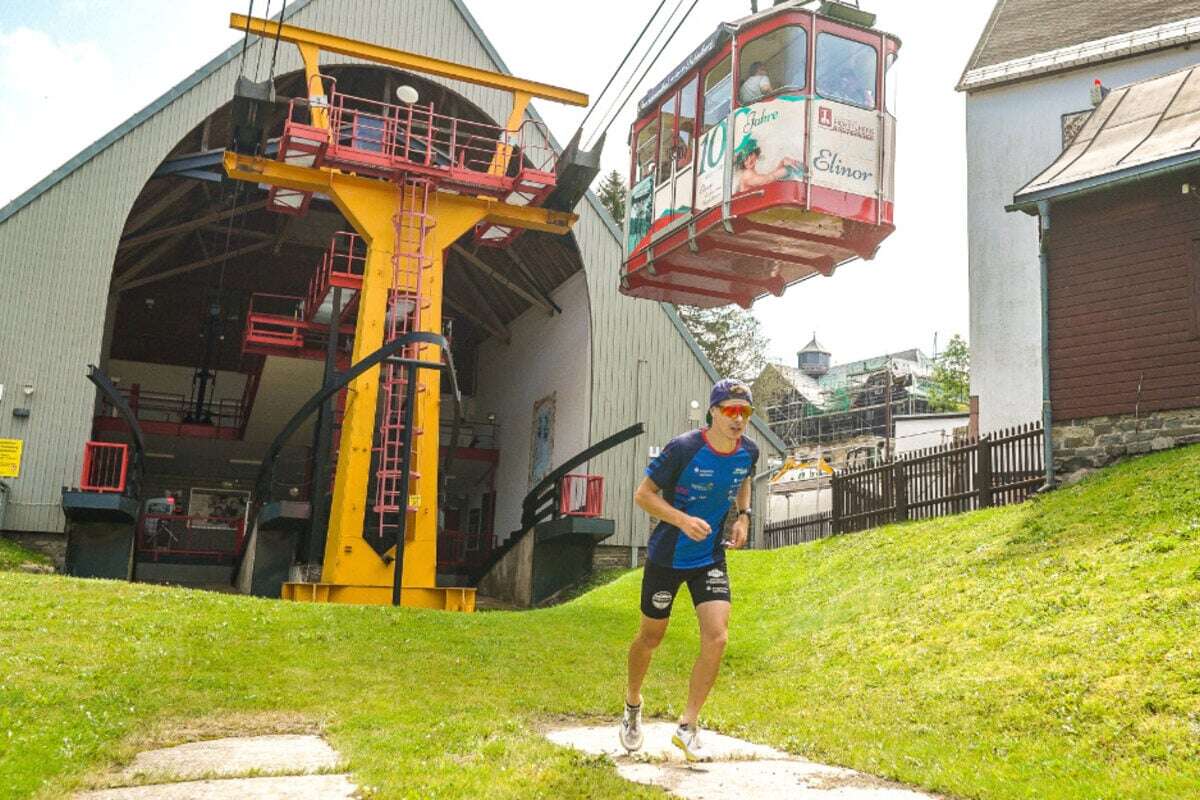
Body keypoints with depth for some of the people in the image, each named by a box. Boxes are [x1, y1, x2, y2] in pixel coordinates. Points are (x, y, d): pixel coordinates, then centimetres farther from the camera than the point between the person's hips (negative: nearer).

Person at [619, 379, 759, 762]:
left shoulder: (749, 452, -6)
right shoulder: (683, 449, -22)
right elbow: (643, 494, -16)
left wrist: (743, 515, 2)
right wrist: (683, 520, -29)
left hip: (711, 558, 4)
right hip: (667, 556, -3)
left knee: (717, 637, -13)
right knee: (651, 637, 12)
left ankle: (688, 726, 1)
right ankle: (632, 704, 41)